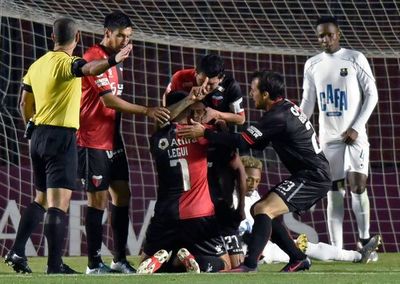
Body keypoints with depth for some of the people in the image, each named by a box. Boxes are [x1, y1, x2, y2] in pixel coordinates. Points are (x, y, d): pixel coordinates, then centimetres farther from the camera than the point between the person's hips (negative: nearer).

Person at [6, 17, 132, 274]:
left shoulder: (37, 65, 13)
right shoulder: (65, 62, -11)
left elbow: (25, 104, 21)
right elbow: (87, 69, -35)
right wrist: (113, 61, -54)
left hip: (39, 136, 8)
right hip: (62, 137, -8)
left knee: (41, 199, 22)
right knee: (58, 203, -12)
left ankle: (17, 252, 19)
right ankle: (55, 266, -17)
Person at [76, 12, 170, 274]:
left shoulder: (116, 61, 15)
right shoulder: (94, 58, -15)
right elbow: (108, 100, -22)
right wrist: (146, 111, -25)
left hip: (112, 139, 9)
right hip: (93, 142, -9)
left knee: (122, 195, 7)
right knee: (99, 199, -6)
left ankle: (120, 259, 13)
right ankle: (94, 264, 0)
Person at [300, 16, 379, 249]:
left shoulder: (355, 59, -2)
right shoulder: (312, 65, 8)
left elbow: (372, 94, -2)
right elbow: (308, 103, 12)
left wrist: (356, 128, -10)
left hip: (354, 135, -3)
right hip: (329, 138, 3)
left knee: (358, 186, -14)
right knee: (334, 193, 1)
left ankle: (365, 241, 0)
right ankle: (336, 248, 2)